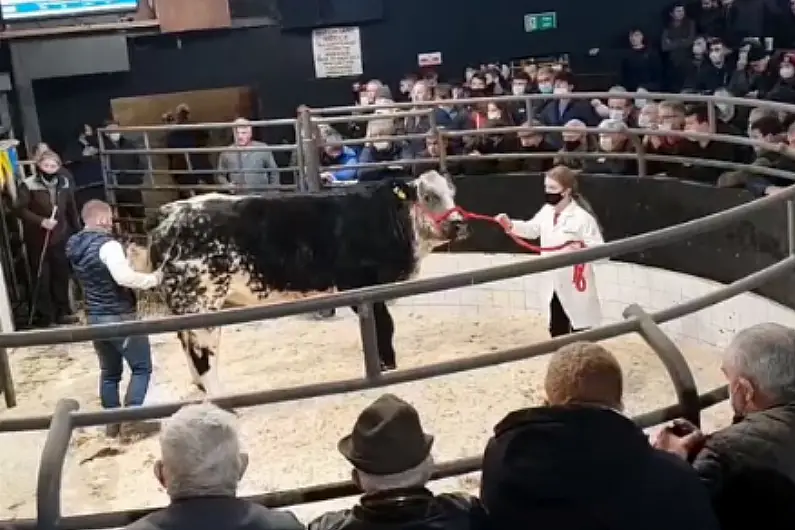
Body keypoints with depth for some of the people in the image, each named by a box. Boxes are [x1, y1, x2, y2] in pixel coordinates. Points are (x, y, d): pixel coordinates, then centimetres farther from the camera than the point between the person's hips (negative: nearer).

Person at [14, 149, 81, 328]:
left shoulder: (64, 183, 3)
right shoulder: (28, 185, -12)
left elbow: (71, 209, 12)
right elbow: (19, 209, -14)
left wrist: (77, 231, 13)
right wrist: (41, 221, -22)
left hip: (60, 238, 5)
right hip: (37, 241, -4)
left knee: (61, 275, 12)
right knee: (41, 278, 0)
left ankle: (62, 312, 26)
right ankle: (43, 316, 9)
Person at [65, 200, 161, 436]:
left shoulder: (74, 245, 8)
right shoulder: (107, 244, -20)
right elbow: (124, 277, -33)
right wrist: (152, 279, -18)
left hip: (94, 317, 8)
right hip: (119, 317, -8)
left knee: (109, 372, 18)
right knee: (141, 367, 5)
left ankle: (113, 422, 23)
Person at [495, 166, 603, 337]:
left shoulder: (582, 217, -19)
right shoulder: (547, 211, 3)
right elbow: (531, 229, 20)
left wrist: (582, 247, -39)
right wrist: (510, 224, 4)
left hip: (576, 287, -7)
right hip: (554, 286, 7)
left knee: (579, 332, 5)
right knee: (557, 330, 19)